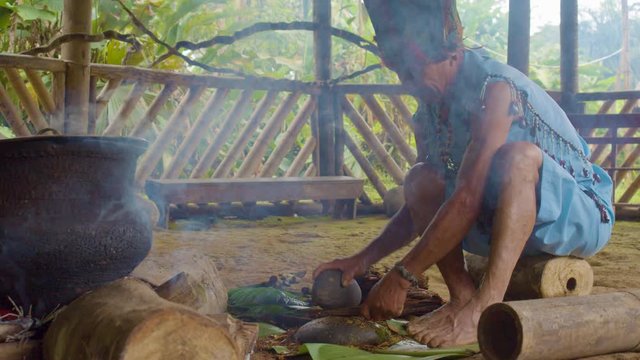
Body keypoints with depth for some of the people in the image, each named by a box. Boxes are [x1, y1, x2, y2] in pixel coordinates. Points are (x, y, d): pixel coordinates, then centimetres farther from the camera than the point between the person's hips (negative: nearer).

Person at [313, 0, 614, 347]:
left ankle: (487, 308, -41)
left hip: (583, 216, -7)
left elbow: (468, 199, -32)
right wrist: (362, 259, -2)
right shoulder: (428, 113, 0)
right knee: (420, 180, -7)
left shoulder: (495, 88, -25)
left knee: (519, 155, -34)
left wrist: (401, 277, -30)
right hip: (507, 224, 7)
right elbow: (418, 206, 10)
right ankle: (462, 297, -15)